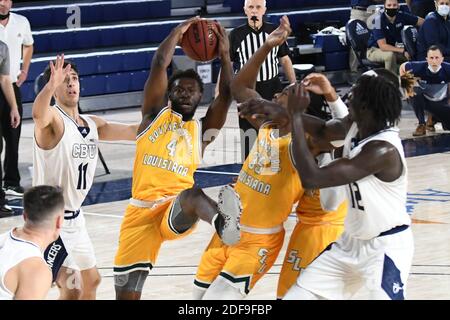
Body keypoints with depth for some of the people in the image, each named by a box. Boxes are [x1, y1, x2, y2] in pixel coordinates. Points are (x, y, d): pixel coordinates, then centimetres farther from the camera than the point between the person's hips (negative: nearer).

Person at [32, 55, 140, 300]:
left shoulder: (94, 125, 7)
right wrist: (51, 85, -62)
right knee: (72, 289, -17)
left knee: (91, 281, 22)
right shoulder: (53, 119, -17)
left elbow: (134, 131, 8)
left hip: (75, 219, 9)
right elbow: (38, 114, -41)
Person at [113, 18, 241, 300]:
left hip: (178, 213, -1)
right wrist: (180, 31, 12)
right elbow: (160, 64, 4)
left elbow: (226, 95, 3)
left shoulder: (202, 130, 17)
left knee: (193, 193, -39)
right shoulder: (155, 115, 14)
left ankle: (223, 222, -72)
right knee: (127, 294, -2)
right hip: (142, 212, 1)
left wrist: (225, 54, 0)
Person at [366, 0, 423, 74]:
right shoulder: (379, 20, -25)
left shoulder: (401, 16, -11)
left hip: (392, 49, 6)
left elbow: (423, 22, -5)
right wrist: (402, 51, -37)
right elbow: (382, 46, -30)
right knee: (390, 55, -34)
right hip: (375, 50, -5)